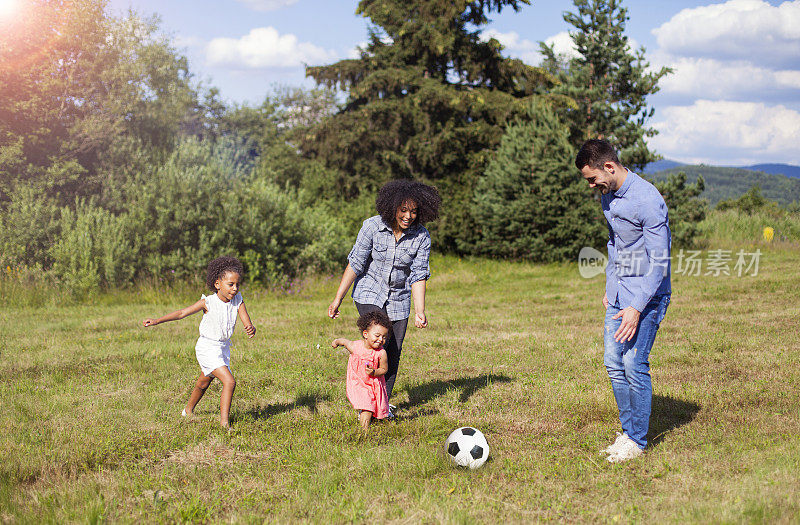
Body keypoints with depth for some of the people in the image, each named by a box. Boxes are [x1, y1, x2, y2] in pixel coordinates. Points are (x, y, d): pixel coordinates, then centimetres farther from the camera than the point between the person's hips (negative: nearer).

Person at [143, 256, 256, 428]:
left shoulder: (237, 300, -7)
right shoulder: (208, 302, -18)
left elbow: (246, 321, -12)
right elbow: (182, 313, -14)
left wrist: (251, 329, -38)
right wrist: (157, 321, -18)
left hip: (223, 347, 6)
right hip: (207, 348, -6)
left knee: (203, 383, 25)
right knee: (229, 381, -20)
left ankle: (188, 410, 49)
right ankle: (224, 422, -14)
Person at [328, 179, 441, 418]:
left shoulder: (421, 237, -10)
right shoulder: (373, 226, -15)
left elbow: (418, 275, -11)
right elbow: (355, 264, -9)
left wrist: (420, 311, -21)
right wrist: (338, 299, -8)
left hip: (398, 300, 3)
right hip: (369, 294, -2)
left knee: (393, 353, 3)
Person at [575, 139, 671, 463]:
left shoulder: (648, 201, -20)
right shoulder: (607, 197, 7)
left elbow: (660, 261, -20)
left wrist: (637, 307, -24)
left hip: (647, 294, -8)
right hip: (619, 294, 8)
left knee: (634, 364, -10)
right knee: (613, 363, 6)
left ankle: (637, 440, 3)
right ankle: (628, 430, 19)